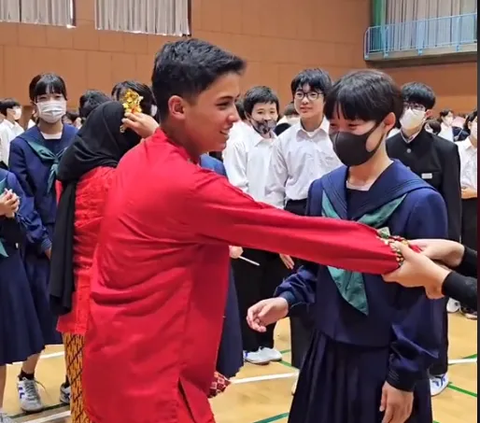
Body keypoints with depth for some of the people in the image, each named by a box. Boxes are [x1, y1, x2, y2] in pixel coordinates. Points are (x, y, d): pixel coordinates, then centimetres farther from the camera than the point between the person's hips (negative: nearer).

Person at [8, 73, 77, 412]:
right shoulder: (22, 146, 1)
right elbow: (22, 201, -3)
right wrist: (45, 243, -11)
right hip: (41, 244, -1)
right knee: (41, 313, 4)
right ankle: (27, 378, 28)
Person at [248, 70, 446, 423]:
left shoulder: (420, 201, -15)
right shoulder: (321, 191, 1)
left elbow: (425, 300, -13)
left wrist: (405, 376, -11)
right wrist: (286, 299, -7)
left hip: (385, 365, -5)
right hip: (326, 357, 5)